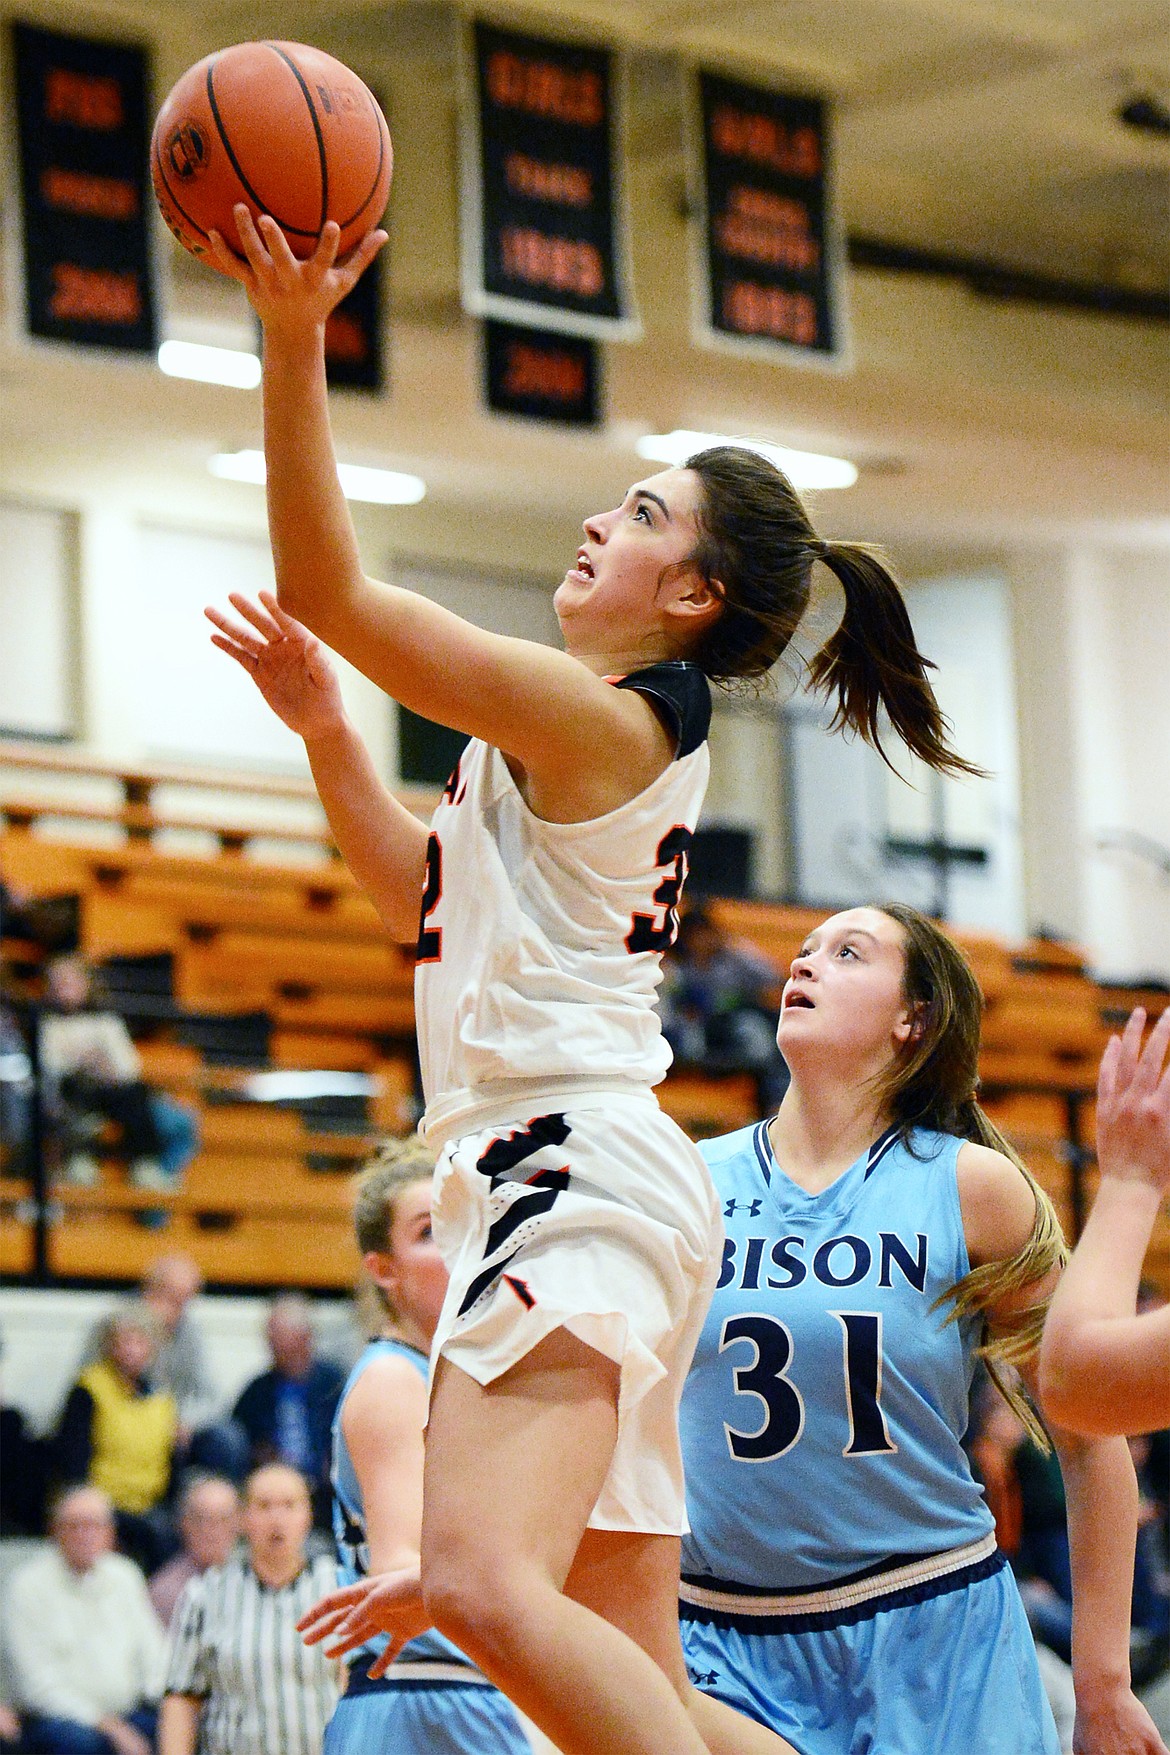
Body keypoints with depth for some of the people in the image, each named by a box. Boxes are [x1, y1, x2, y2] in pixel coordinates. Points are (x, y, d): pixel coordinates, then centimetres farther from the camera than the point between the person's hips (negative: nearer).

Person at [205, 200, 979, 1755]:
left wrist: (295, 345, -16)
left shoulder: (594, 717, -9)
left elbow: (331, 592, -13)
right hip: (569, 1175, 10)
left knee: (487, 1591, -30)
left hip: (574, 1172, -10)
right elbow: (425, 894, 32)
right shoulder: (640, 740, 21)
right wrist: (325, 730, 24)